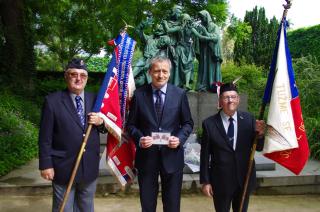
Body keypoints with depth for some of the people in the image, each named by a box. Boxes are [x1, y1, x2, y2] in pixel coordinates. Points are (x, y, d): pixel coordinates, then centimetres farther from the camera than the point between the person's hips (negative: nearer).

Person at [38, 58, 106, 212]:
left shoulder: (94, 99, 3)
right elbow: (45, 137, -7)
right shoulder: (52, 101, -8)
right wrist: (46, 165, -9)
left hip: (90, 167, 4)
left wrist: (101, 122, -12)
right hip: (64, 168, -3)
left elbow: (103, 129, 10)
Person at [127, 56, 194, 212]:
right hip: (146, 156, 0)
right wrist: (139, 138, -16)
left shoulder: (180, 94, -1)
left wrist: (179, 138, -14)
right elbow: (131, 124, 3)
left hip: (171, 156, 0)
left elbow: (188, 123, 4)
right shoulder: (139, 94, -2)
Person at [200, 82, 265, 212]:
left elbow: (258, 148, 0)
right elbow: (205, 155, -7)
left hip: (244, 179, 2)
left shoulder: (248, 119, -5)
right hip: (221, 181, -2)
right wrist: (205, 181, -5)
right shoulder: (209, 123, -11)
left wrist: (260, 133, -20)